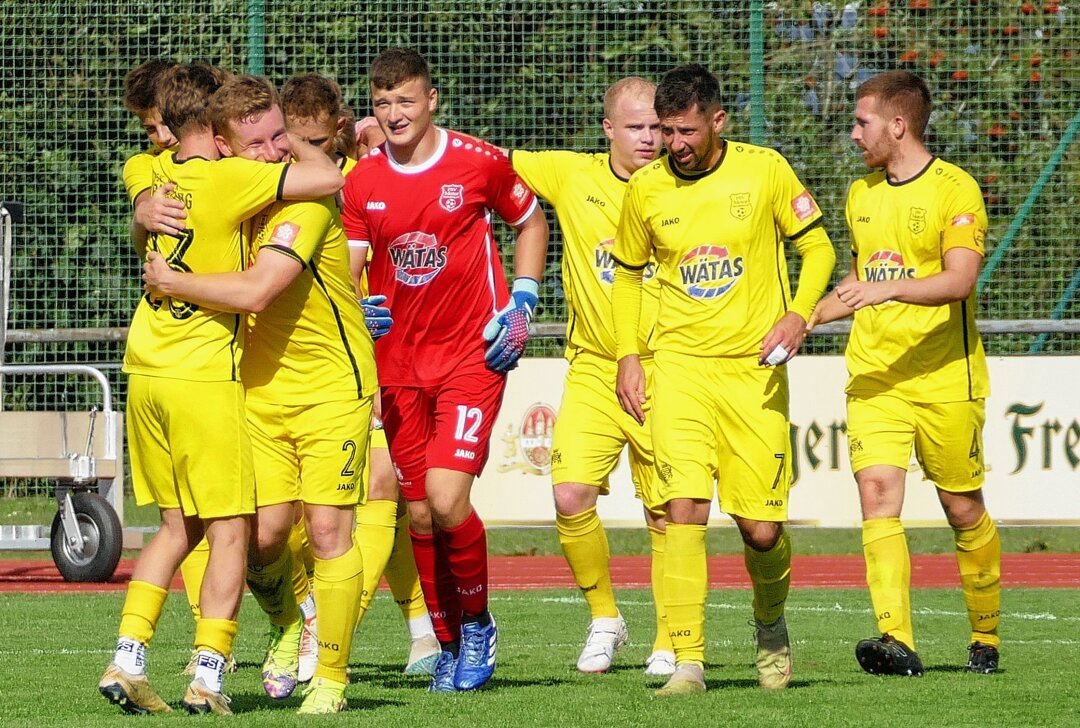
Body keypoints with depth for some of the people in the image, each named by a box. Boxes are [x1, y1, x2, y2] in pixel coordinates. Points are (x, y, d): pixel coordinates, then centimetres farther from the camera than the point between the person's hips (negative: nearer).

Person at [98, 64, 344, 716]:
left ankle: (127, 661, 6)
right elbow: (329, 179, -19)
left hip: (147, 369, 7)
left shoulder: (163, 174, 8)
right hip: (204, 371, -7)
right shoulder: (229, 179, -13)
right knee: (230, 532, 1)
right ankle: (208, 676, -5)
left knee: (177, 527, 16)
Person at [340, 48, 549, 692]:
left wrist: (521, 302, 0)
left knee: (446, 498, -18)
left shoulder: (480, 163, -5)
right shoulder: (361, 182, 2)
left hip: (472, 352, -4)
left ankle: (478, 622, 5)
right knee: (419, 514, 5)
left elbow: (531, 222, 11)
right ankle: (449, 644, 21)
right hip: (398, 360, 4)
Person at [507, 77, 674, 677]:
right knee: (571, 496, -13)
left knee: (665, 514, 0)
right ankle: (604, 617, 9)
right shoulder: (571, 176, 2)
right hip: (593, 372, 1)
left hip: (662, 373, -1)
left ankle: (668, 642, 16)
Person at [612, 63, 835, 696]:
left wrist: (798, 316, -11)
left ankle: (771, 628, 31)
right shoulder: (646, 188, 3)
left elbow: (817, 247, 6)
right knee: (684, 509, -16)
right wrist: (628, 355, 7)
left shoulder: (764, 170, -2)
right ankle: (688, 661, -16)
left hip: (755, 367, -1)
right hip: (679, 365, 1)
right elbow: (628, 273, 18)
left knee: (762, 529, 0)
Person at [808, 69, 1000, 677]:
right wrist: (806, 319, 19)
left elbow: (960, 280, -21)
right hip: (874, 375, 5)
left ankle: (986, 636, 25)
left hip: (945, 377, -5)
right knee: (877, 491, -15)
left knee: (963, 509, 4)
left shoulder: (956, 189, -8)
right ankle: (898, 642, -25)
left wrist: (890, 289, -33)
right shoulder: (862, 194, 14)